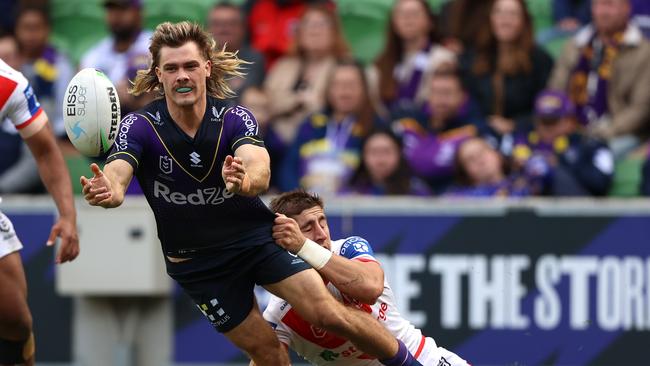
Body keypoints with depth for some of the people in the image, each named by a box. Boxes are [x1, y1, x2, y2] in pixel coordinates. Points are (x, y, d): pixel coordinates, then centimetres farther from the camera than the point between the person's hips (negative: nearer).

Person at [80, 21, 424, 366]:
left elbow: (259, 168, -35)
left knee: (330, 314, -15)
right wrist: (105, 191, -59)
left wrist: (244, 181, -61)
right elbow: (116, 177, -34)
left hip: (257, 235, 0)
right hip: (196, 264, 0)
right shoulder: (140, 126, -16)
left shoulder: (235, 118, -16)